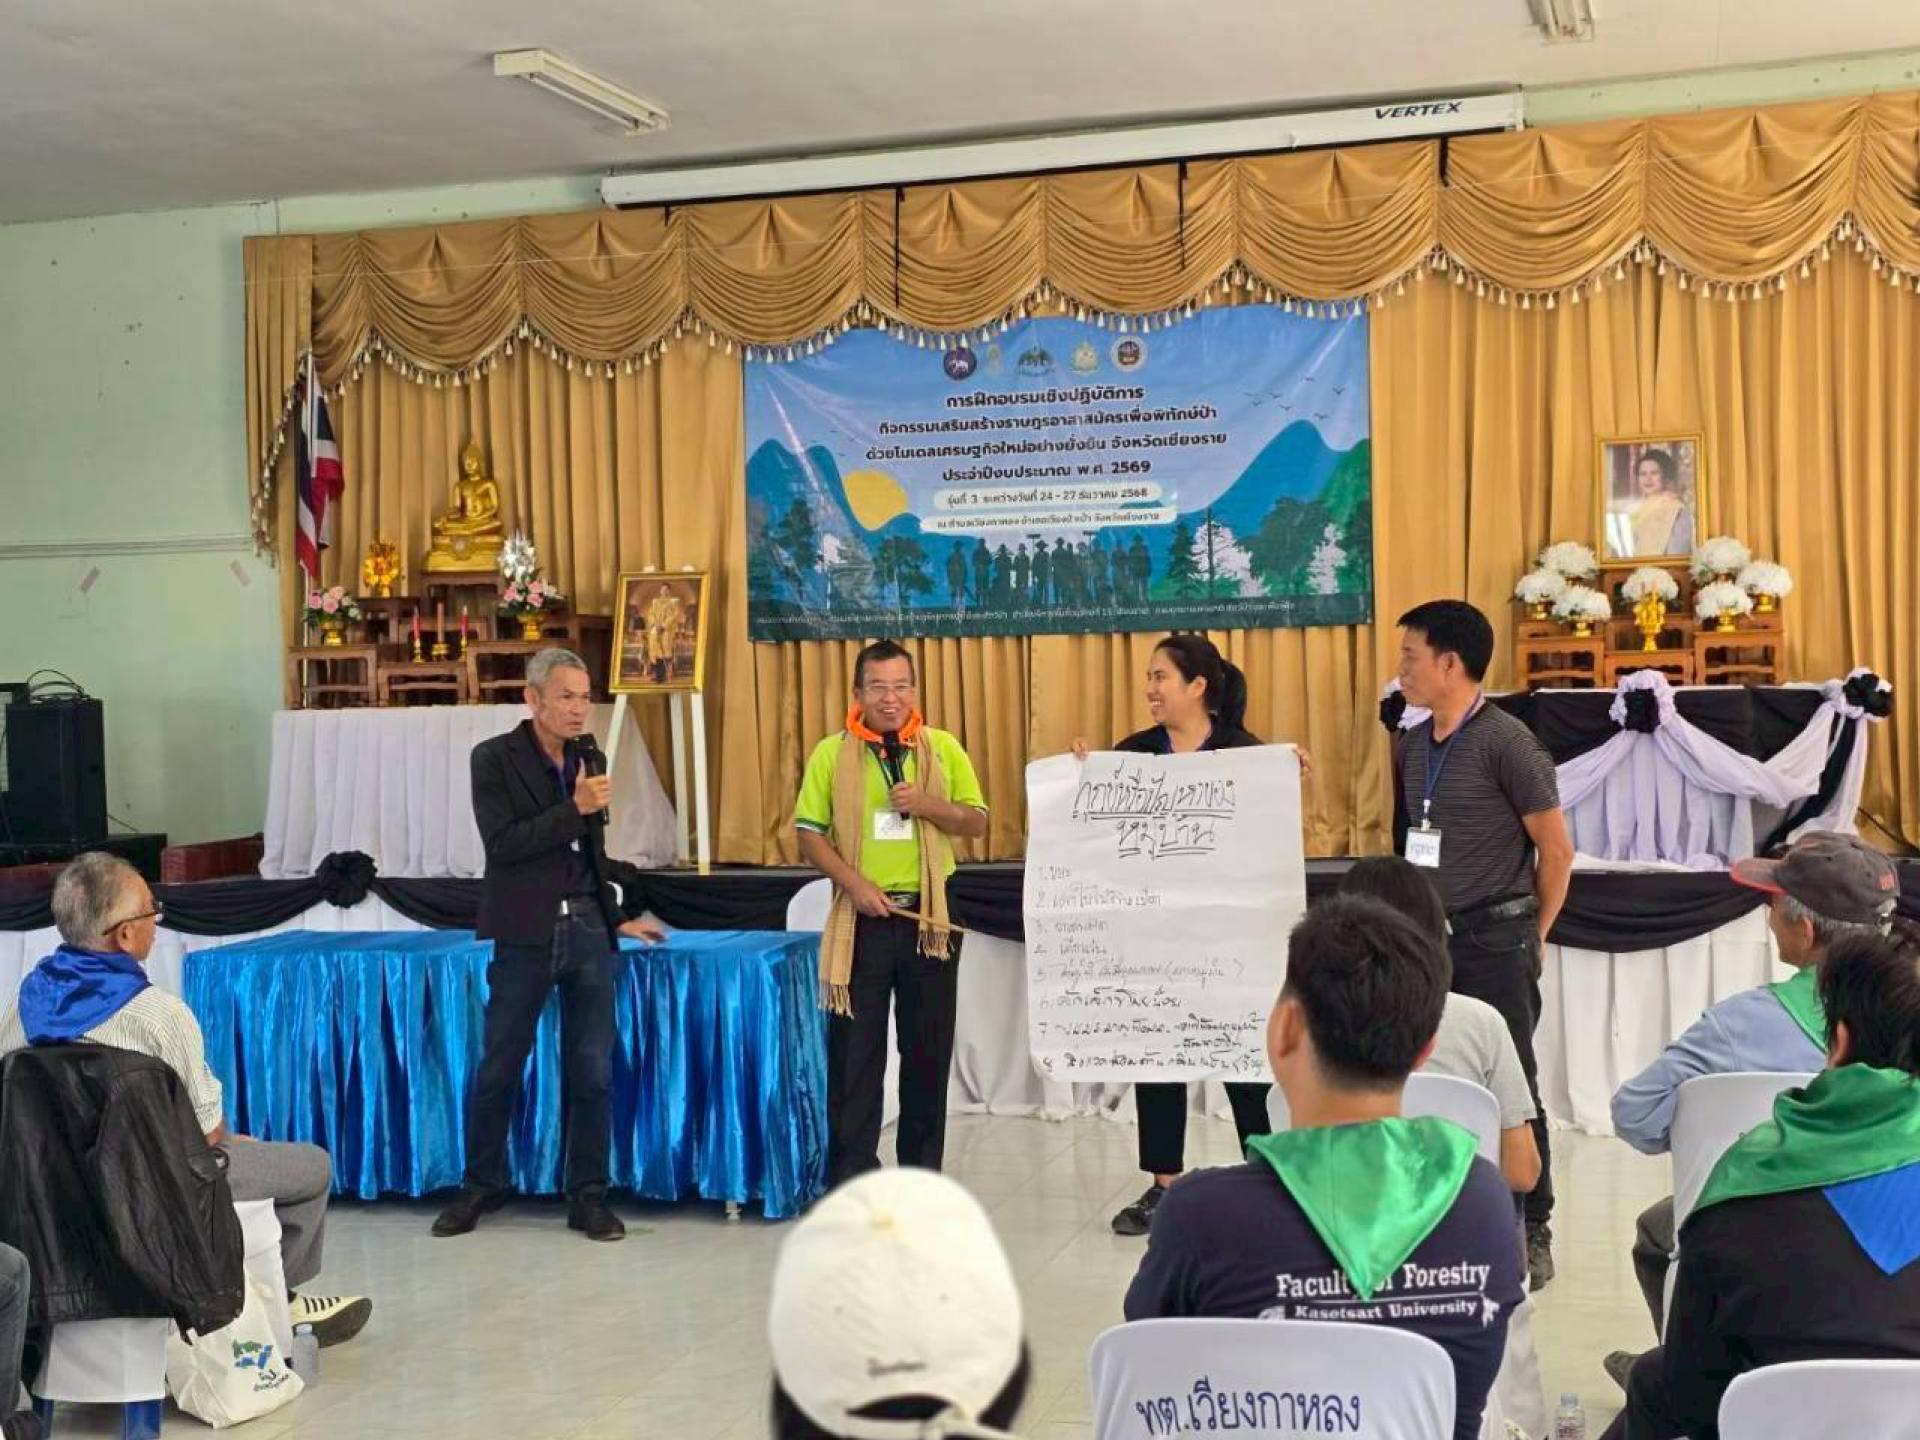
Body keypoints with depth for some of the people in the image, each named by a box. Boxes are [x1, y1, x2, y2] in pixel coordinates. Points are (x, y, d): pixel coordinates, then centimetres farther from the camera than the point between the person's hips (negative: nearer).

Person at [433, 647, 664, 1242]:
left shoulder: (587, 759, 12)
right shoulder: (494, 759, -4)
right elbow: (503, 844, -16)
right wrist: (574, 807, -21)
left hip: (587, 930, 4)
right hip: (527, 936, -4)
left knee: (594, 1072, 4)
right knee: (498, 1070, 5)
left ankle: (588, 1197, 13)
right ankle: (481, 1187, 21)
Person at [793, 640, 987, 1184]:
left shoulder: (944, 749, 5)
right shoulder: (832, 753, 0)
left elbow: (976, 822, 4)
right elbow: (810, 834, -1)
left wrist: (927, 804, -14)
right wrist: (854, 883, -15)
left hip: (929, 916, 2)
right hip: (861, 917, -2)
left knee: (929, 1048, 9)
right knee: (854, 1049, 1)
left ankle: (923, 1175, 22)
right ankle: (851, 1176, 9)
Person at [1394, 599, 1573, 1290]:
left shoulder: (1505, 742, -11)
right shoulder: (1409, 744, 9)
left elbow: (1556, 849, -7)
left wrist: (1532, 934, 0)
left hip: (1494, 941, -6)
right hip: (1428, 937, 7)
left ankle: (1531, 1232, 10)